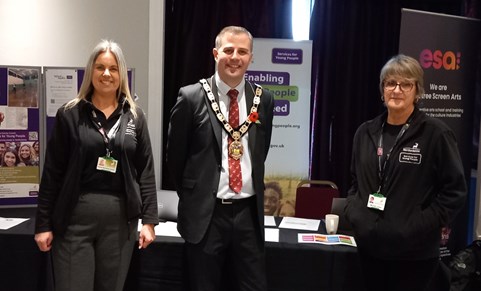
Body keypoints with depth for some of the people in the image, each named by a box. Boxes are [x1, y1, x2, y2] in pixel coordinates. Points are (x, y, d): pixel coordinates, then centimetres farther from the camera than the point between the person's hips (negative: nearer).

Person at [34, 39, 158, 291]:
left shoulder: (134, 116, 6)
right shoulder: (70, 114, 1)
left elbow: (145, 171, 6)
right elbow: (52, 172, 1)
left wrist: (149, 219, 0)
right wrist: (43, 224, -1)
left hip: (120, 217, 2)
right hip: (75, 215, -2)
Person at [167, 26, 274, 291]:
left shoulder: (263, 100, 3)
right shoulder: (191, 97, -7)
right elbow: (175, 156, 2)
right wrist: (192, 196, 10)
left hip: (249, 212, 3)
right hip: (206, 213, -2)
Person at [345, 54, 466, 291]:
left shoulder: (436, 133, -9)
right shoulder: (366, 132, 7)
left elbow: (454, 190, -8)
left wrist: (421, 225, -15)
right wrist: (353, 211, 4)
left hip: (414, 252, -4)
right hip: (369, 245, 5)